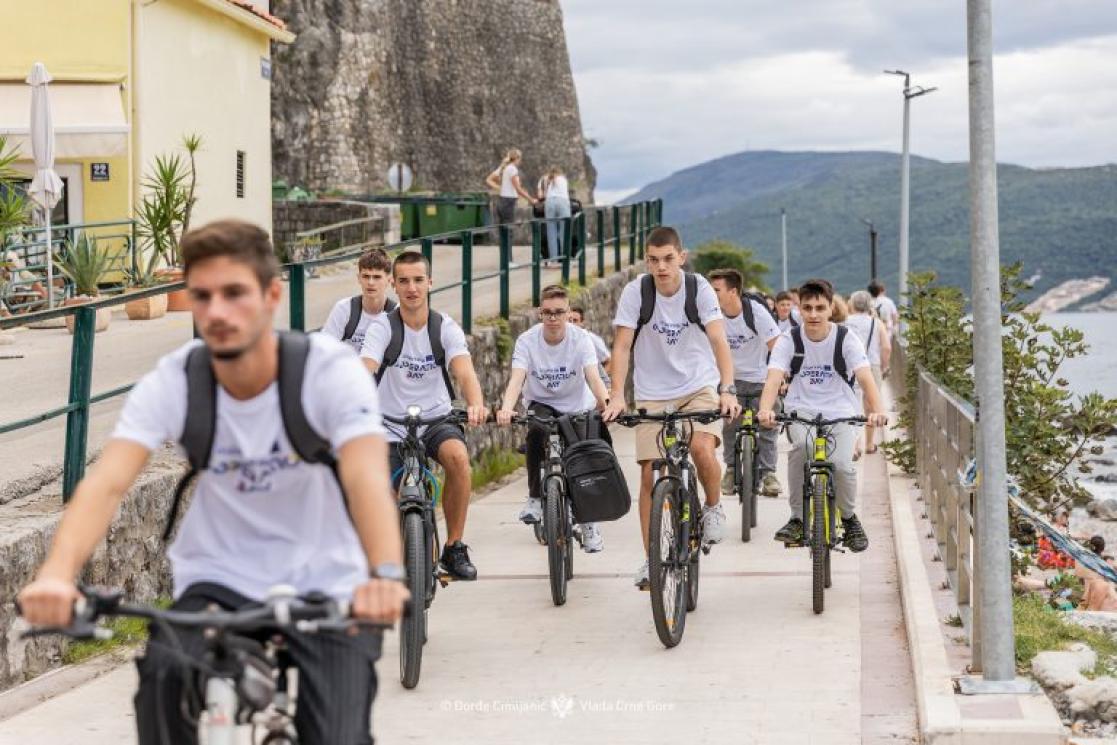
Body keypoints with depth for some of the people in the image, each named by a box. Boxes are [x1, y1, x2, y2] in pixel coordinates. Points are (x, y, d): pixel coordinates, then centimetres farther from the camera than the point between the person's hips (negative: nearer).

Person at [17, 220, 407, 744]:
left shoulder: (331, 370, -18)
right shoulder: (171, 381, -14)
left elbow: (367, 478, -34)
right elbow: (106, 484, -26)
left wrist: (386, 575, -54)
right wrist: (56, 575, -46)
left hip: (325, 585, -1)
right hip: (218, 581, 1)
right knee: (163, 678, -28)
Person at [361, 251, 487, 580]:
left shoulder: (445, 327, -4)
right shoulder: (383, 326, -7)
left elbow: (464, 370, -21)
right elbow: (365, 370, -22)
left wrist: (475, 404, -43)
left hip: (436, 420, 0)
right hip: (391, 427, 0)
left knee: (458, 457, -32)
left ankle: (454, 548, -18)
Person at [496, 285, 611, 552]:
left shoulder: (580, 338, -15)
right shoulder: (527, 340, -16)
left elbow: (593, 377, -28)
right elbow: (517, 379, -29)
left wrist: (607, 403, -48)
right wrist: (506, 408, -49)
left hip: (578, 407, 2)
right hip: (541, 403, -1)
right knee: (537, 430, -35)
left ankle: (588, 520, 8)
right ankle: (535, 497, -17)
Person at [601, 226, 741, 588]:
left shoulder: (699, 288, -12)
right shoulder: (635, 291, -10)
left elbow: (719, 341, -19)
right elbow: (622, 346, -13)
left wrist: (727, 389, -33)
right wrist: (616, 395, -25)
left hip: (700, 387, -1)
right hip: (653, 394, 1)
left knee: (703, 450, -26)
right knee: (650, 475, -4)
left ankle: (714, 507, 5)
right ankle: (651, 559, 7)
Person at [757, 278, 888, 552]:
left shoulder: (846, 339, -7)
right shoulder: (789, 340, -5)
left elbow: (865, 377, -18)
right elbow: (774, 378, -18)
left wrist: (877, 411, -38)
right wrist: (766, 409, -40)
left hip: (840, 413, 0)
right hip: (801, 411, 0)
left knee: (842, 464, -24)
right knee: (800, 447, -32)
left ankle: (849, 518, 8)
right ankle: (798, 518, -14)